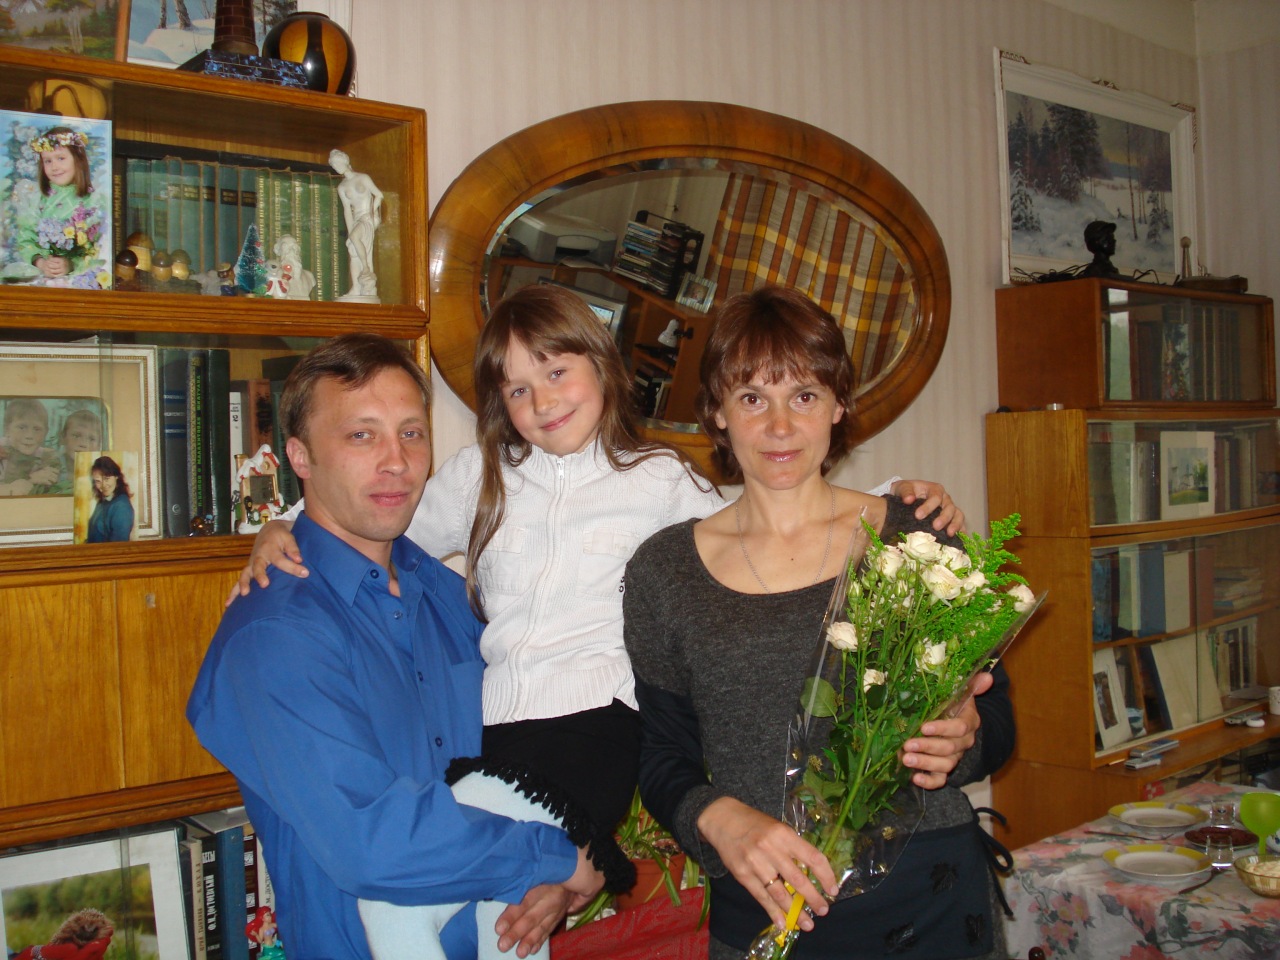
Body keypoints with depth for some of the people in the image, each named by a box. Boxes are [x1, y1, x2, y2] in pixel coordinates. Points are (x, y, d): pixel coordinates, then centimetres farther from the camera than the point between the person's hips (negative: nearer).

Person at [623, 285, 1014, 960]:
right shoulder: (663, 571, -1)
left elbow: (997, 717, 5)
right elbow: (662, 758, 3)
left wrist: (962, 742, -16)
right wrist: (717, 818, -17)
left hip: (933, 903, 0)